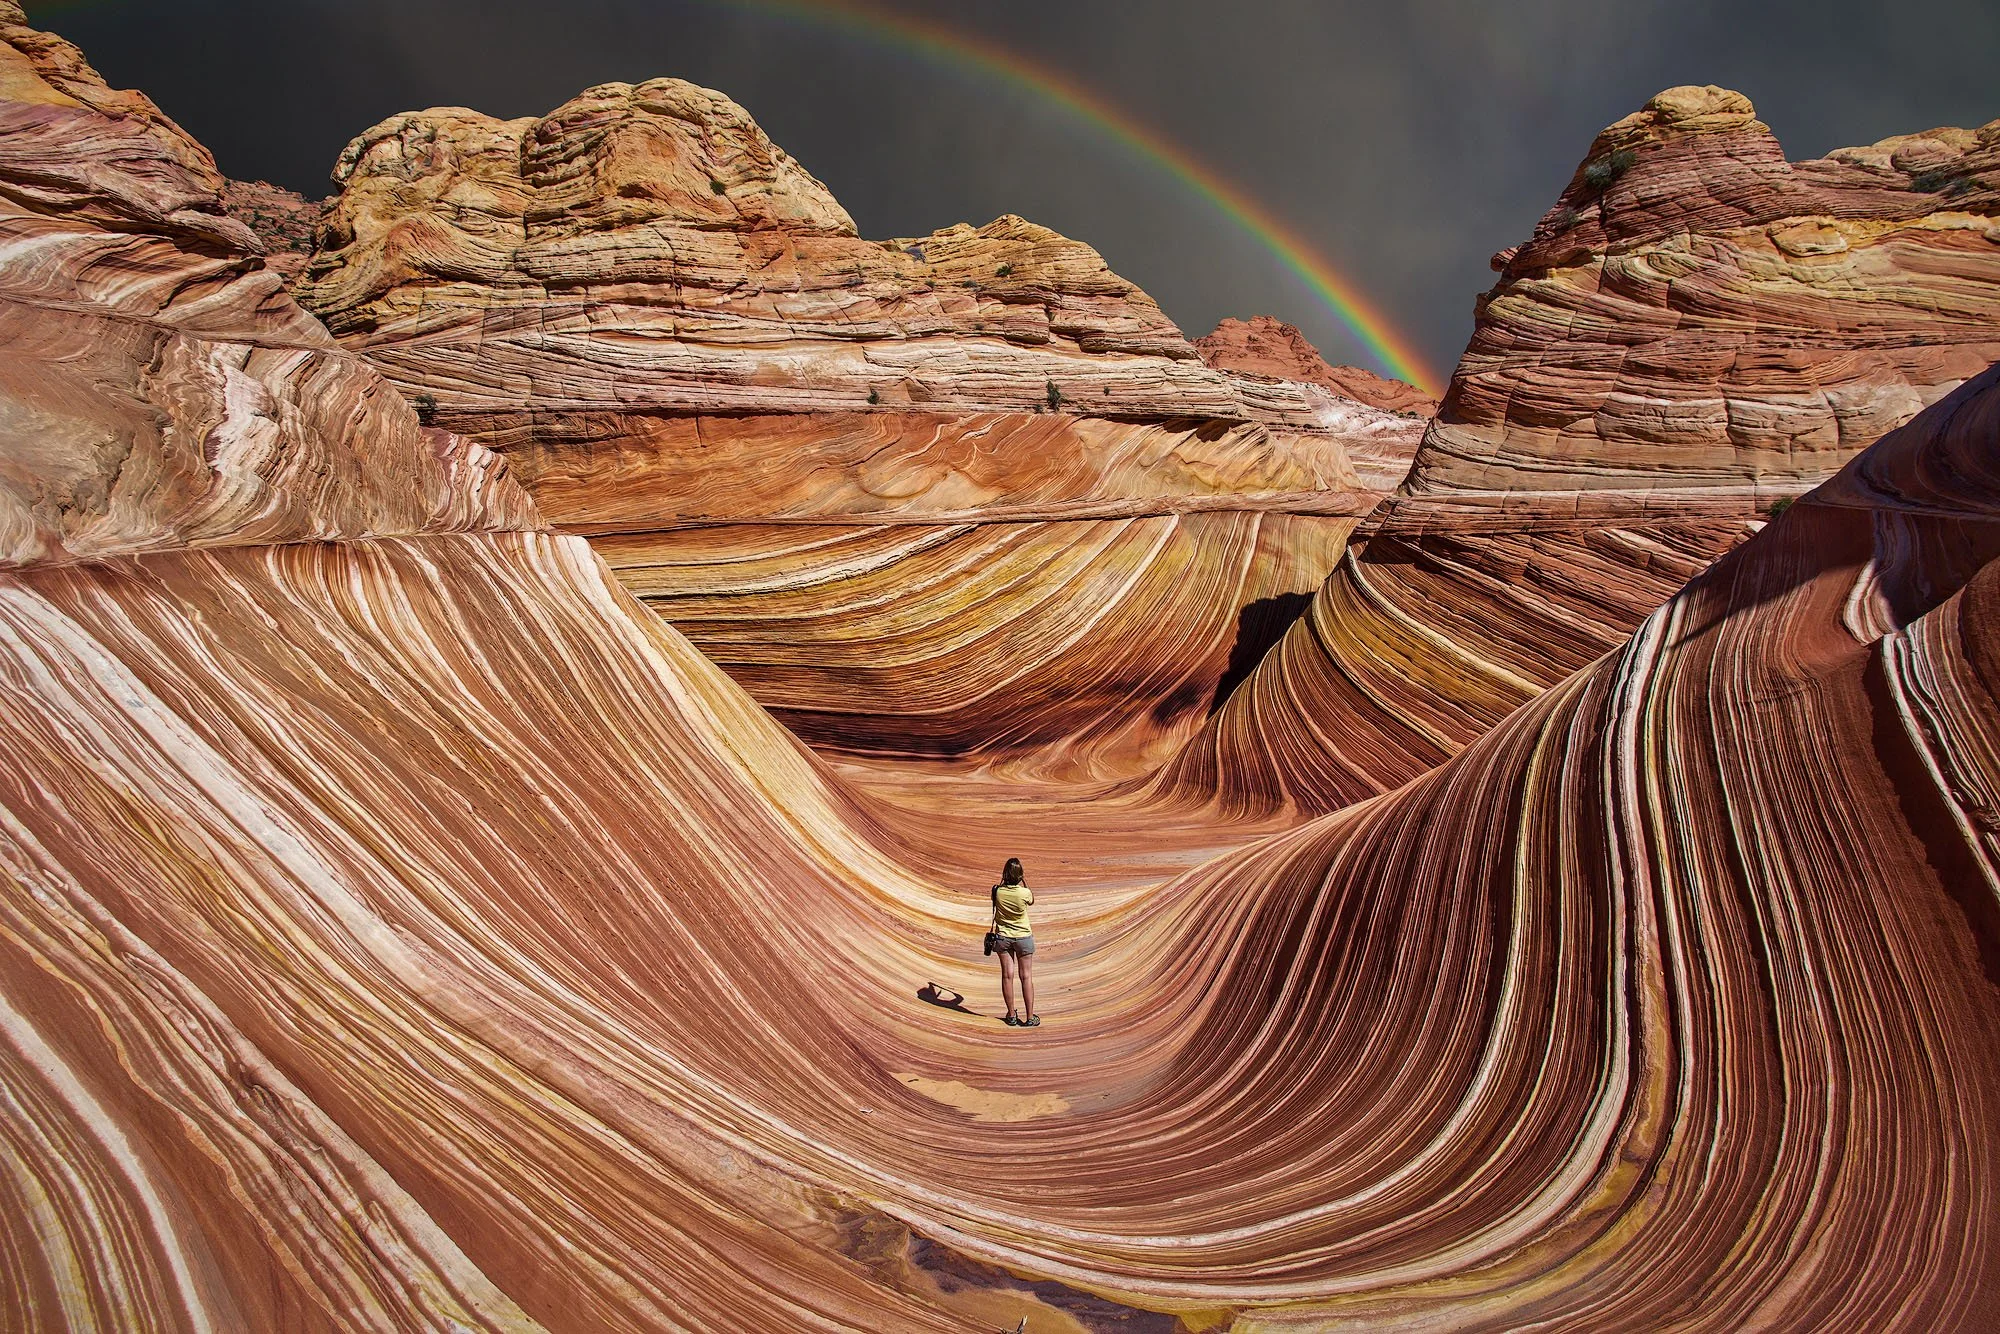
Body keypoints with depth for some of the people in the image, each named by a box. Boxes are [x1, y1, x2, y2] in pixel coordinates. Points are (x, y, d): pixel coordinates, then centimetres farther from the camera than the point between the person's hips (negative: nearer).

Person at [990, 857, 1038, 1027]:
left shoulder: (997, 891, -17)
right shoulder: (1025, 893, -20)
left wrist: (1004, 879, 12)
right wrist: (1025, 882, 11)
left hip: (1003, 937, 2)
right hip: (1023, 936, -2)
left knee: (1007, 975, 9)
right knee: (1026, 976, 7)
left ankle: (1011, 1016, 17)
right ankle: (1029, 1017, 11)